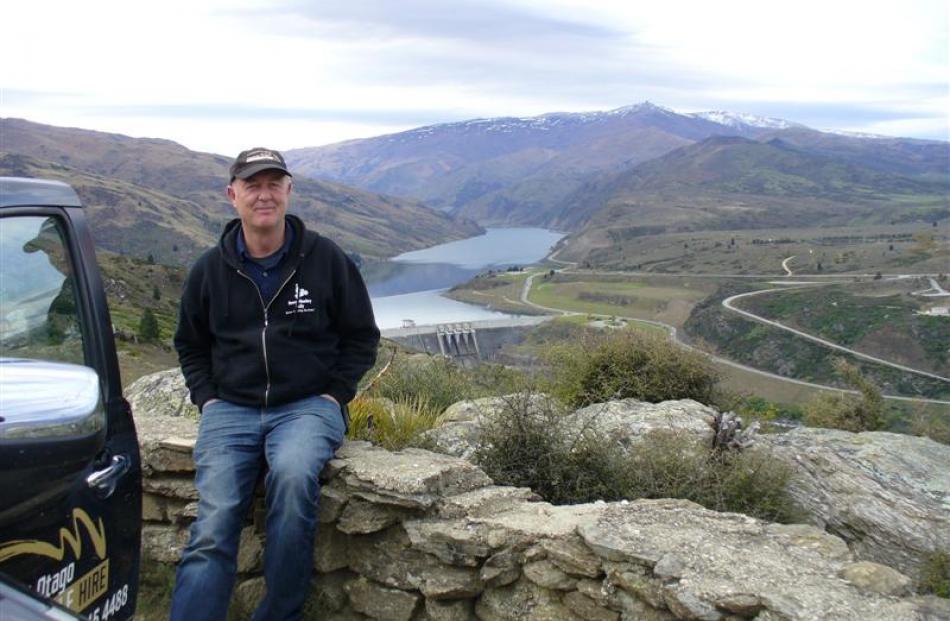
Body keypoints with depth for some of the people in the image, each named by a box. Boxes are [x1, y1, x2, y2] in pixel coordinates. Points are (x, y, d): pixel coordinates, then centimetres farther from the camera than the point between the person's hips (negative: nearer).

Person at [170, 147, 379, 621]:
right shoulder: (210, 270, 9)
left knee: (292, 476, -33)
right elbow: (190, 345, 22)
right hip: (229, 409, 3)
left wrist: (333, 395, -2)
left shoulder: (326, 259, 2)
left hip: (308, 405, -2)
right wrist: (207, 398, 6)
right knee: (213, 523, -18)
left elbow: (362, 337, 9)